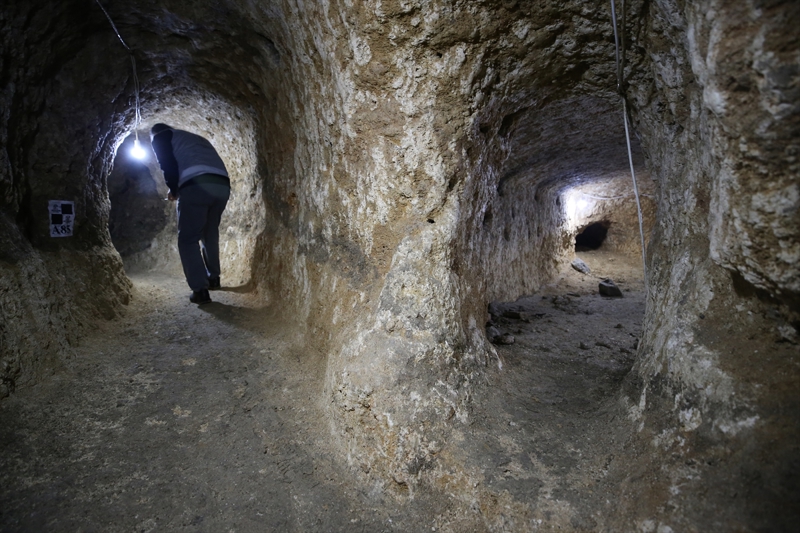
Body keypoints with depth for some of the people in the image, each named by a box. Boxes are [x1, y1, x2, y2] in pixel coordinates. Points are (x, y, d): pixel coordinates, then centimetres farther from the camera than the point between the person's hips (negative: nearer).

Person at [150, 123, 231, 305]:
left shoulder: (161, 137, 20)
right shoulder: (195, 138, 39)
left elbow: (168, 165, 3)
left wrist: (173, 190, 18)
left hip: (197, 185, -6)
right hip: (222, 185, 6)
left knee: (188, 239, 2)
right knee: (210, 234, 24)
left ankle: (200, 290, -5)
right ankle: (213, 278, 31)